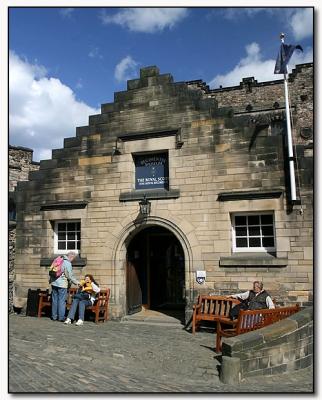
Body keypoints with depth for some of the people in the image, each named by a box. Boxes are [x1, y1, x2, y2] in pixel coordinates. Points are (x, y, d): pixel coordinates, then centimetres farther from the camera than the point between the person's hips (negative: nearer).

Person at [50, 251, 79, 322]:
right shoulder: (68, 264, -12)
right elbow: (70, 276, -10)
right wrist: (76, 282, 2)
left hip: (54, 283, 7)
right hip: (62, 284, -7)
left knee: (55, 300, 11)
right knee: (62, 301, 0)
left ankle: (54, 316, 17)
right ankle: (61, 317, 3)